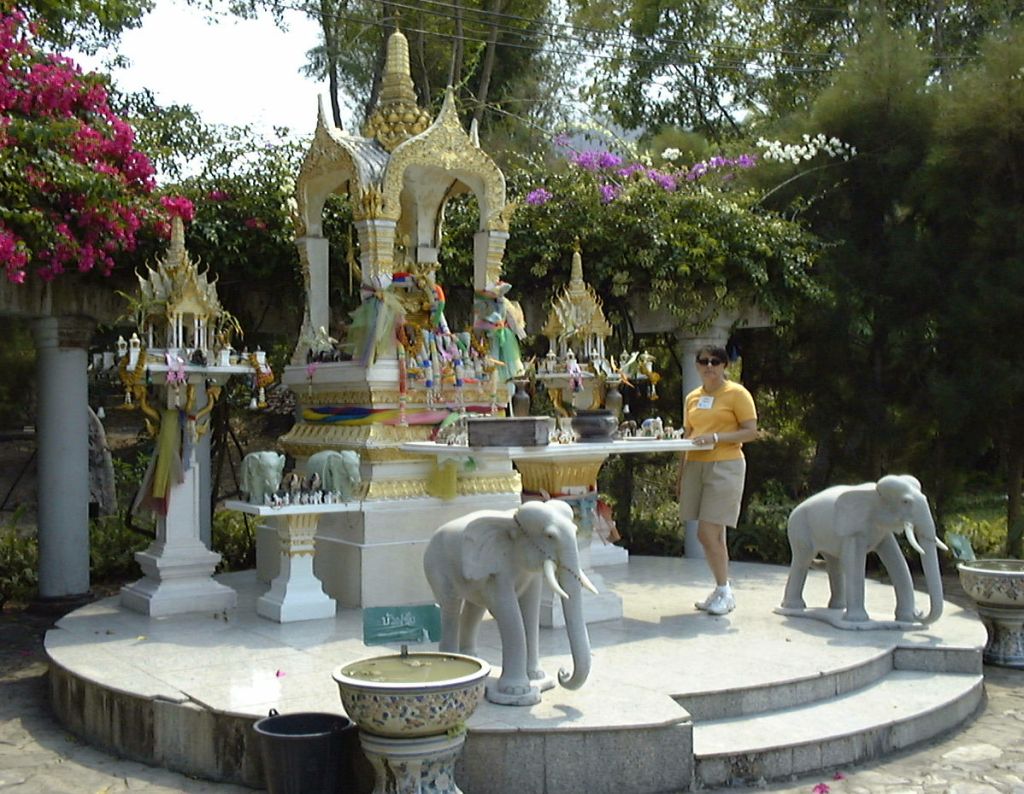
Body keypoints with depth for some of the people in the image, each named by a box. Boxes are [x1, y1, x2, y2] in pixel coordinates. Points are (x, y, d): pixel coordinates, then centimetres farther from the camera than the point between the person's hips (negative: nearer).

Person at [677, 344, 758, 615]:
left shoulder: (737, 394, -2)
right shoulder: (692, 398, 16)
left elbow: (751, 432, -7)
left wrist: (717, 437, -18)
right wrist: (680, 473, 16)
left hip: (725, 466, -6)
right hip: (696, 466, 6)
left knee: (708, 533, -11)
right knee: (712, 535, 8)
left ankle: (724, 592, 2)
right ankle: (722, 590, 18)